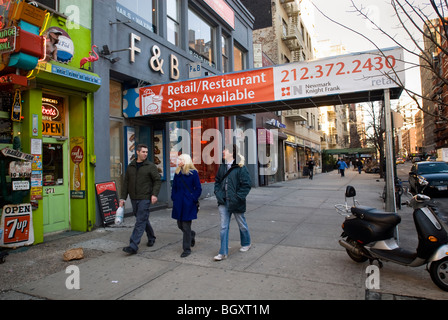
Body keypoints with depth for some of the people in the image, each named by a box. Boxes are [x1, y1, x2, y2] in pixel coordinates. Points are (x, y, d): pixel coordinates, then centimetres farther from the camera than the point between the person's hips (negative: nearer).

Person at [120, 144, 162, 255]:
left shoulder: (151, 166, -3)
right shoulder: (130, 166, 10)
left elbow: (158, 180, -6)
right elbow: (126, 183, 12)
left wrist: (154, 194, -19)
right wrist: (123, 198, 7)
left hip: (145, 198, -5)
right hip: (134, 199, 5)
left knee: (140, 221, -8)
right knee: (143, 219, 16)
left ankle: (133, 246, -8)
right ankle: (151, 238, 35)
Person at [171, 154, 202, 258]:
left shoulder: (193, 173, -7)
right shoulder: (177, 173, 8)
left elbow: (198, 189, -6)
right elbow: (174, 187, 15)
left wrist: (193, 199, -11)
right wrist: (174, 198, 6)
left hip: (188, 204, -5)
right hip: (178, 203, 6)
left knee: (186, 226, -2)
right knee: (180, 225, 12)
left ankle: (187, 249, 11)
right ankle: (191, 235, 42)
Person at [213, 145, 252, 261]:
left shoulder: (240, 167, -13)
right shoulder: (222, 166, 4)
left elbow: (247, 184, -13)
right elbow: (217, 181, 14)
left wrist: (238, 197, -17)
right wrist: (218, 193, 0)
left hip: (236, 202, -4)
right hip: (223, 202, 5)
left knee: (242, 225, 16)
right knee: (223, 227, 5)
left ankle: (246, 243, 41)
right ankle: (223, 253, 12)